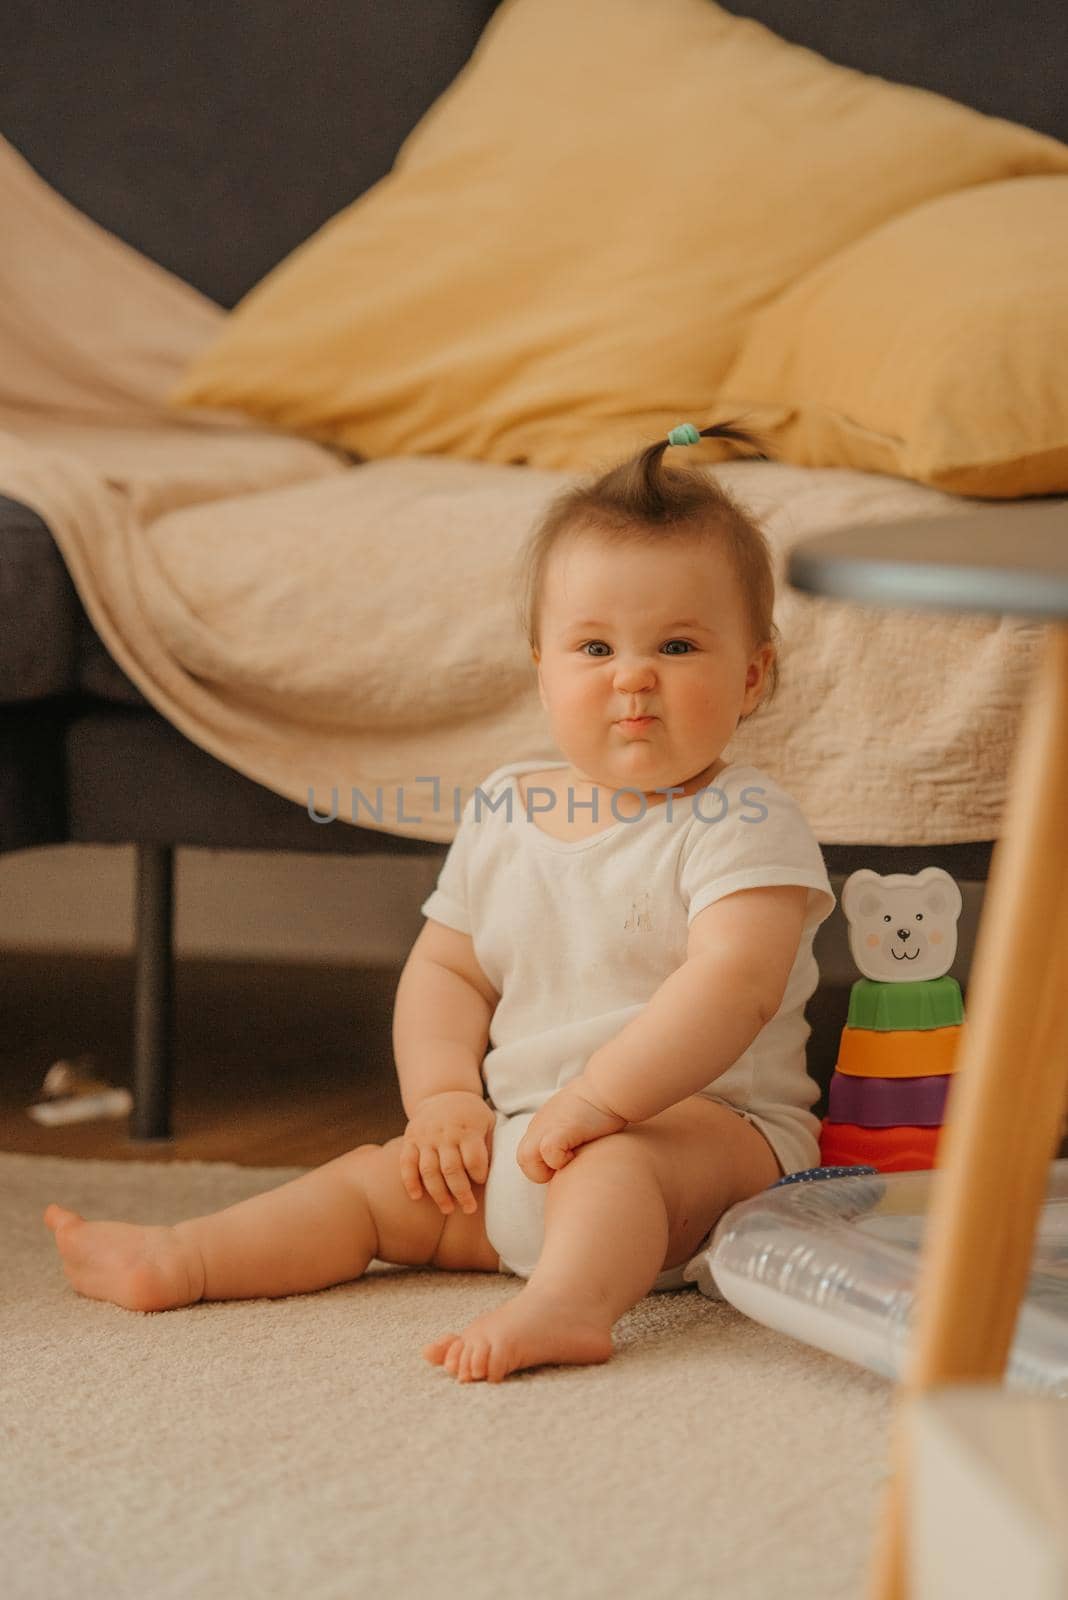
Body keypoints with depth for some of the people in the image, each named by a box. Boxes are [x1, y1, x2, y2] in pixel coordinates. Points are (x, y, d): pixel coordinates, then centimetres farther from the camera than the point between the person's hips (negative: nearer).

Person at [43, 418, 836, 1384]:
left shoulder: (743, 824, -11)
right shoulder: (505, 814, 10)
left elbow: (735, 983, -26)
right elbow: (445, 970, 16)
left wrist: (596, 1098, -32)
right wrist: (444, 1098, -2)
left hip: (716, 1127, -7)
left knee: (612, 1164, -37)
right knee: (380, 1179, 3)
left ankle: (566, 1306, -60)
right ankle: (179, 1260, 4)